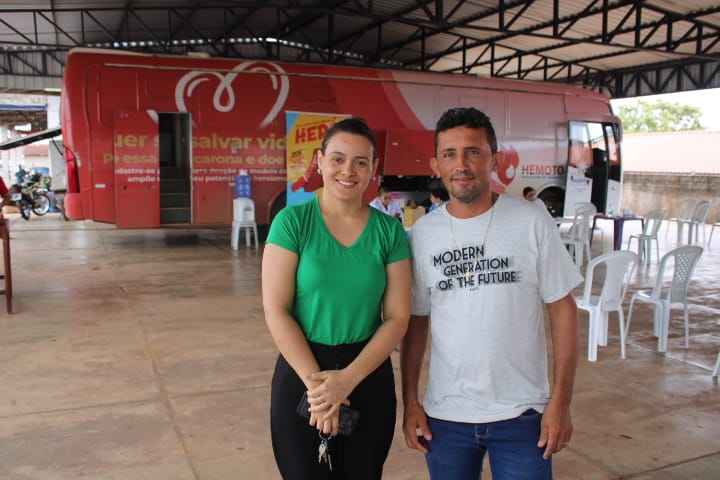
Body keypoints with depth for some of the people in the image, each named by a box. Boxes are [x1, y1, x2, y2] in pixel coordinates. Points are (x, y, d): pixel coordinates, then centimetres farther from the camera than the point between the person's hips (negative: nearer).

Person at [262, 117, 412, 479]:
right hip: (301, 375, -2)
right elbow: (275, 310, -11)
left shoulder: (389, 230, -2)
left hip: (370, 378, 2)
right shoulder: (293, 221, -8)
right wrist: (315, 382, -16)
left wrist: (348, 377, -15)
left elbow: (398, 317, -4)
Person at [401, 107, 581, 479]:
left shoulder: (532, 223, -7)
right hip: (445, 414, 2)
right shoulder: (422, 233, -1)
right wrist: (410, 400, 2)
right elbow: (416, 320, 5)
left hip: (522, 414, -2)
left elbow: (562, 310, -3)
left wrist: (560, 401, -7)